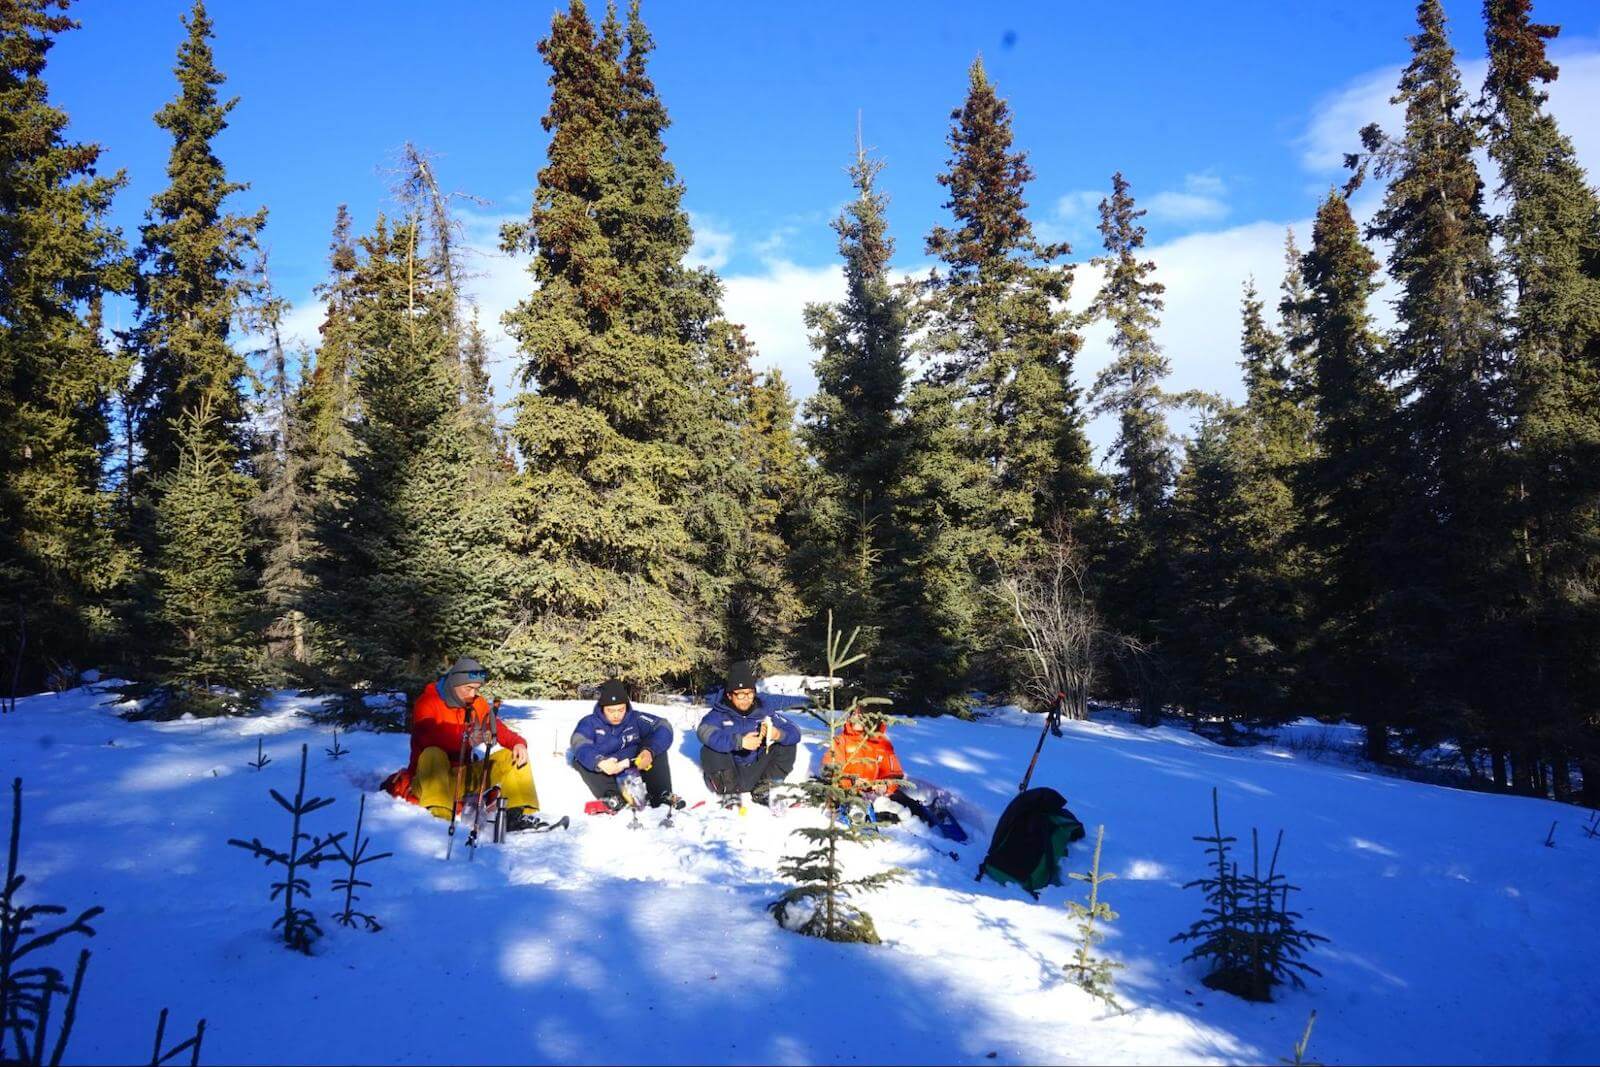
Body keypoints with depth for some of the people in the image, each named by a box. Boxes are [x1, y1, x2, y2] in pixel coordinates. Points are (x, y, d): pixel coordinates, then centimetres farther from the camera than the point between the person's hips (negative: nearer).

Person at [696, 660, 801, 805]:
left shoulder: (763, 712, 0)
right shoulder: (719, 714, -9)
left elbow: (795, 732, -7)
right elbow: (705, 732, -32)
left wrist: (778, 734, -30)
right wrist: (739, 742, -42)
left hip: (755, 775, 3)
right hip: (728, 774, -2)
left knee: (788, 745, -10)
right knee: (709, 750, -28)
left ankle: (762, 787, 1)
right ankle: (728, 791, -9)